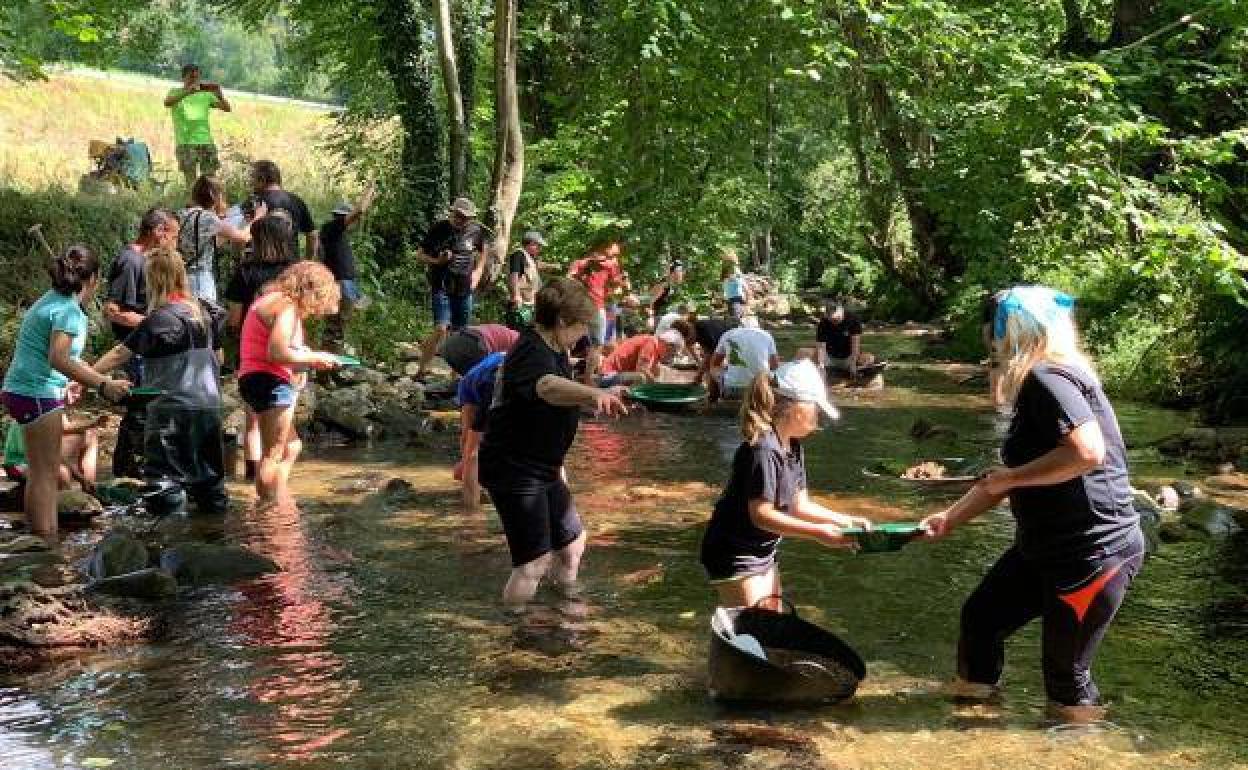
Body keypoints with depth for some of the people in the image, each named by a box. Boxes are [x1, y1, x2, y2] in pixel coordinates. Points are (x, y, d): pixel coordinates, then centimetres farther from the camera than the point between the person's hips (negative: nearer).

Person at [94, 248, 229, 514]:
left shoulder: (159, 318, -12)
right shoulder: (204, 310, 7)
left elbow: (120, 355, -10)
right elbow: (217, 357, 16)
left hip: (172, 407, -7)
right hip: (209, 404, 7)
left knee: (165, 477, 0)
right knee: (207, 469, 17)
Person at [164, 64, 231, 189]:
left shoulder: (205, 95, 12)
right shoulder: (176, 93, 6)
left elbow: (227, 108, 5)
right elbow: (167, 102, -17)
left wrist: (219, 95, -14)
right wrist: (188, 92, -28)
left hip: (206, 142, 2)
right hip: (185, 143, -2)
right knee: (191, 181, -7)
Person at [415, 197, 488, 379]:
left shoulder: (476, 231, 3)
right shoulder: (439, 229, -8)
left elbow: (481, 253, 23)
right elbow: (422, 255, 1)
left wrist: (477, 273, 9)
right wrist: (437, 261, -18)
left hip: (465, 289, 4)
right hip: (442, 287, -4)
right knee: (441, 330, -17)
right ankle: (421, 370, -9)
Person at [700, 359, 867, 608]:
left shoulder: (793, 448, 5)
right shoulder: (762, 449, -24)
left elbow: (799, 505, 10)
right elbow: (761, 515, -26)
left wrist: (845, 521, 1)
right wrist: (818, 532, -26)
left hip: (764, 554, 10)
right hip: (736, 557, -10)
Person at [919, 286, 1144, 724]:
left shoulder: (1047, 377, -18)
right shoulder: (1039, 384, 13)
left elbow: (1088, 451, -33)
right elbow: (1008, 480, 19)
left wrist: (1008, 477, -21)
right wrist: (950, 518, 18)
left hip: (1095, 553, -10)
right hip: (1048, 547, 10)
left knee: (1064, 664, 3)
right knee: (982, 612, 18)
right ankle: (972, 689, 37)